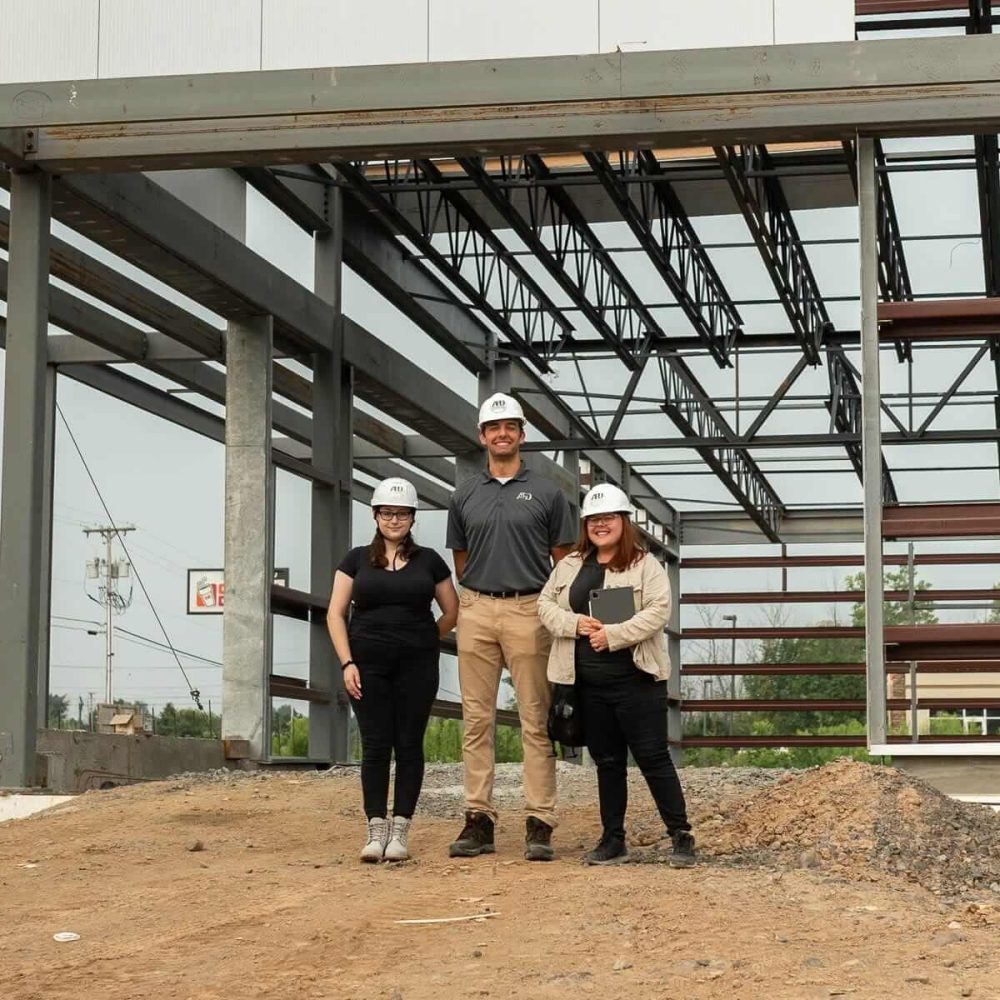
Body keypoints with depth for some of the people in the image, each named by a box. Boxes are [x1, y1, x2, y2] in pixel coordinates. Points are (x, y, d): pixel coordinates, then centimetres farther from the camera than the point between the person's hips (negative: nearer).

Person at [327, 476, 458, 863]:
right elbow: (336, 613, 4)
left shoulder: (428, 560, 8)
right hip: (369, 665, 0)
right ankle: (376, 829, 3)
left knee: (409, 745, 0)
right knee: (375, 745, -2)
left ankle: (400, 830, 5)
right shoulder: (357, 559, 7)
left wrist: (423, 641, 7)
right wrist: (347, 662, -5)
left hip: (417, 667, 0)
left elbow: (452, 612, 15)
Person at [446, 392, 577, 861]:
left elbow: (563, 560, 7)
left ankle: (539, 824, -2)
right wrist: (478, 595, 12)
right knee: (477, 720, 2)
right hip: (476, 611, 3)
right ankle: (478, 819, 6)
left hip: (530, 611, -2)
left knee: (536, 721, -3)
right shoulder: (464, 496, 12)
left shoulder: (546, 492, 6)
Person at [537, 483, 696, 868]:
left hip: (636, 678, -5)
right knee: (607, 761, 12)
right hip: (589, 681, 5)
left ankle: (681, 836, 2)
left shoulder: (645, 564, -3)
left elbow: (659, 611, -12)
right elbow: (545, 604, 11)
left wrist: (612, 635, -18)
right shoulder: (570, 565, 12)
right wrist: (574, 623, -8)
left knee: (653, 756, -4)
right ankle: (613, 839, 19)